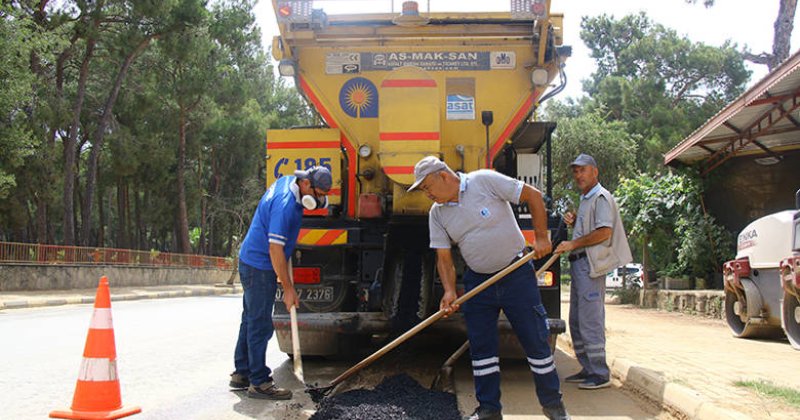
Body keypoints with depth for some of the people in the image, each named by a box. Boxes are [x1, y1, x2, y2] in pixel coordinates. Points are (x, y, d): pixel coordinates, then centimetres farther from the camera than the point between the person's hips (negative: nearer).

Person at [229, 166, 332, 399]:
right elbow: (275, 249, -26)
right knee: (260, 325, -6)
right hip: (259, 267, -10)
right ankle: (259, 382, 0)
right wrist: (288, 288, -21)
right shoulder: (285, 205, -26)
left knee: (251, 319, 16)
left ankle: (242, 373, 26)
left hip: (252, 262, 10)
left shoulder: (286, 181, 3)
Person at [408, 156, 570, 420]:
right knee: (481, 346, 4)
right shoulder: (437, 213, 1)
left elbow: (533, 195, -9)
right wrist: (449, 291, -12)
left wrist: (541, 237, -9)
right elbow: (443, 257, 2)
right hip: (478, 281, 4)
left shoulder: (485, 181, -14)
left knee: (535, 340, 2)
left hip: (516, 273, -4)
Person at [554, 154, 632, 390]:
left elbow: (604, 232, -19)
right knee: (576, 321, 13)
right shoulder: (585, 200, 23)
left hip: (591, 264, -11)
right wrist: (574, 223, 12)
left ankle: (600, 374, -5)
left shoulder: (601, 197, -8)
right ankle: (588, 369, 20)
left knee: (590, 320, -10)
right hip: (579, 264, 11)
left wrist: (573, 244, -15)